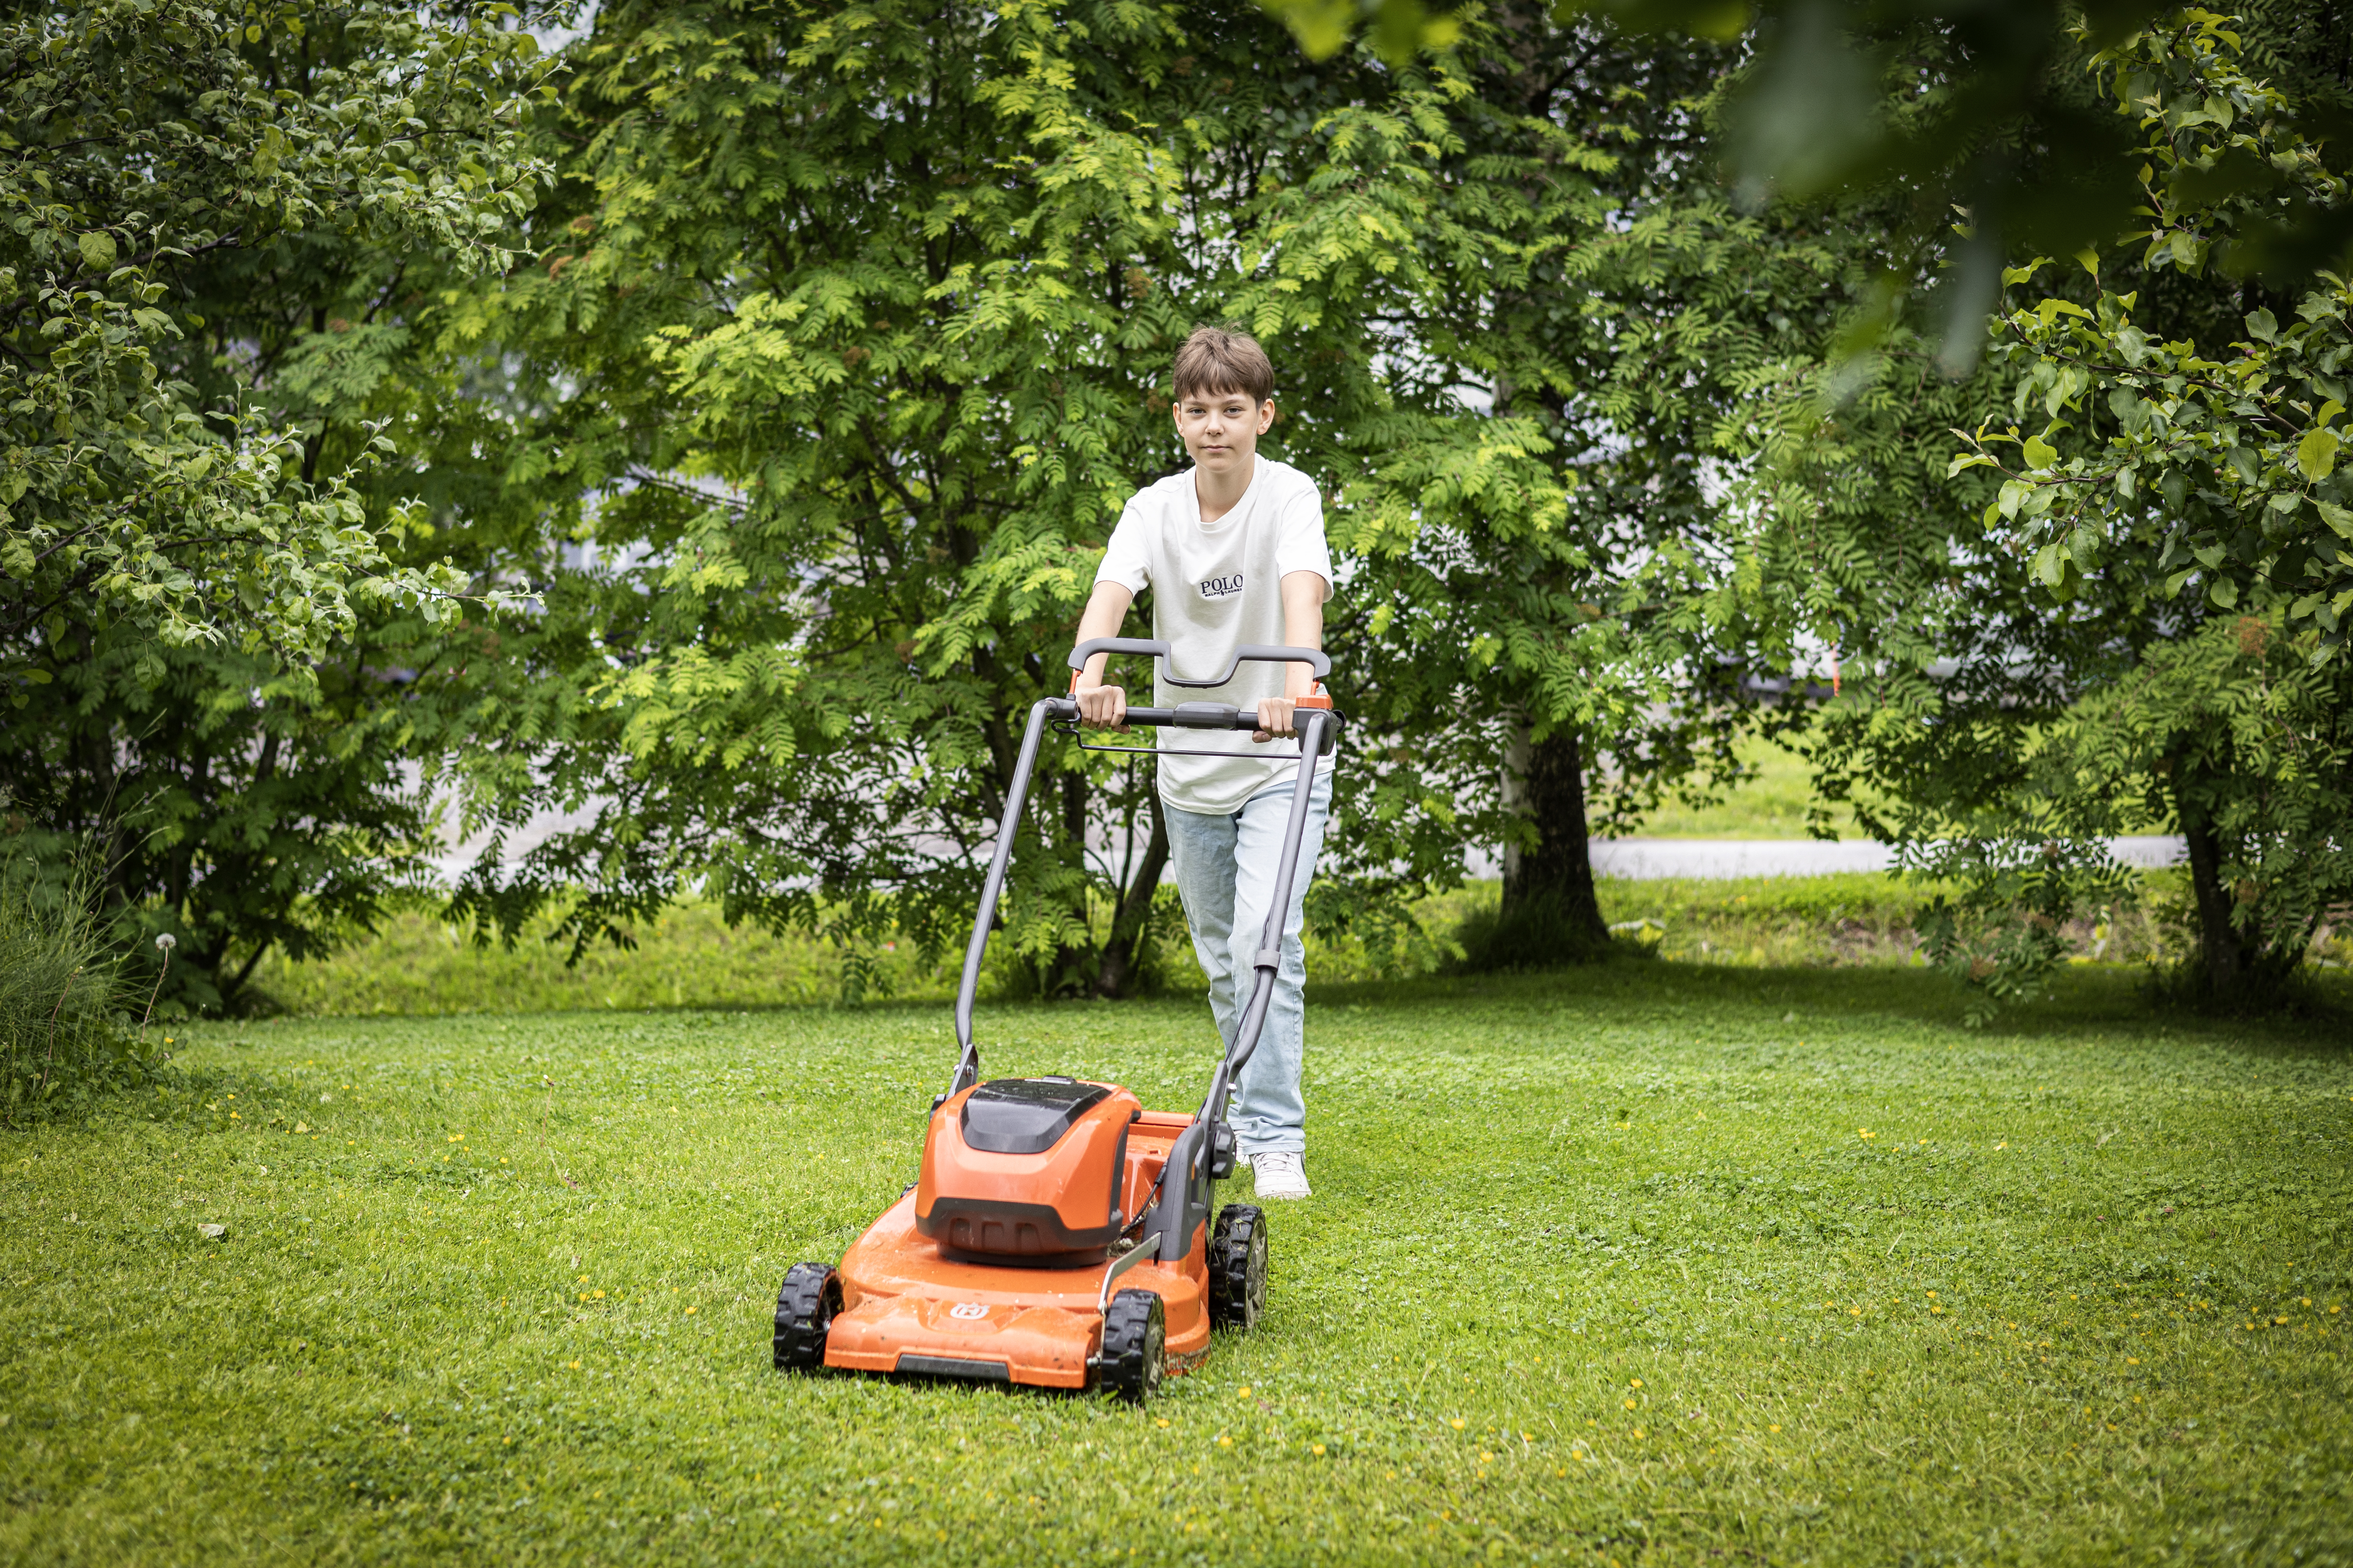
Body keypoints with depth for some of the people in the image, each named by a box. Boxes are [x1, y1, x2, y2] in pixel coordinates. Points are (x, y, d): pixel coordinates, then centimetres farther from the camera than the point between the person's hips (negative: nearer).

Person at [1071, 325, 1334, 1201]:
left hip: (1280, 765, -4)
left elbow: (1303, 589, -30)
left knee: (1264, 941, -18)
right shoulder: (1154, 508, -3)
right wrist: (1092, 675, -40)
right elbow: (1111, 594, -20)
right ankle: (1248, 1116, 31)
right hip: (1189, 772, 4)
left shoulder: (1288, 496, -11)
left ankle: (1276, 1140, -14)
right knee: (1222, 959, 14)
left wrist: (1297, 679, -49)